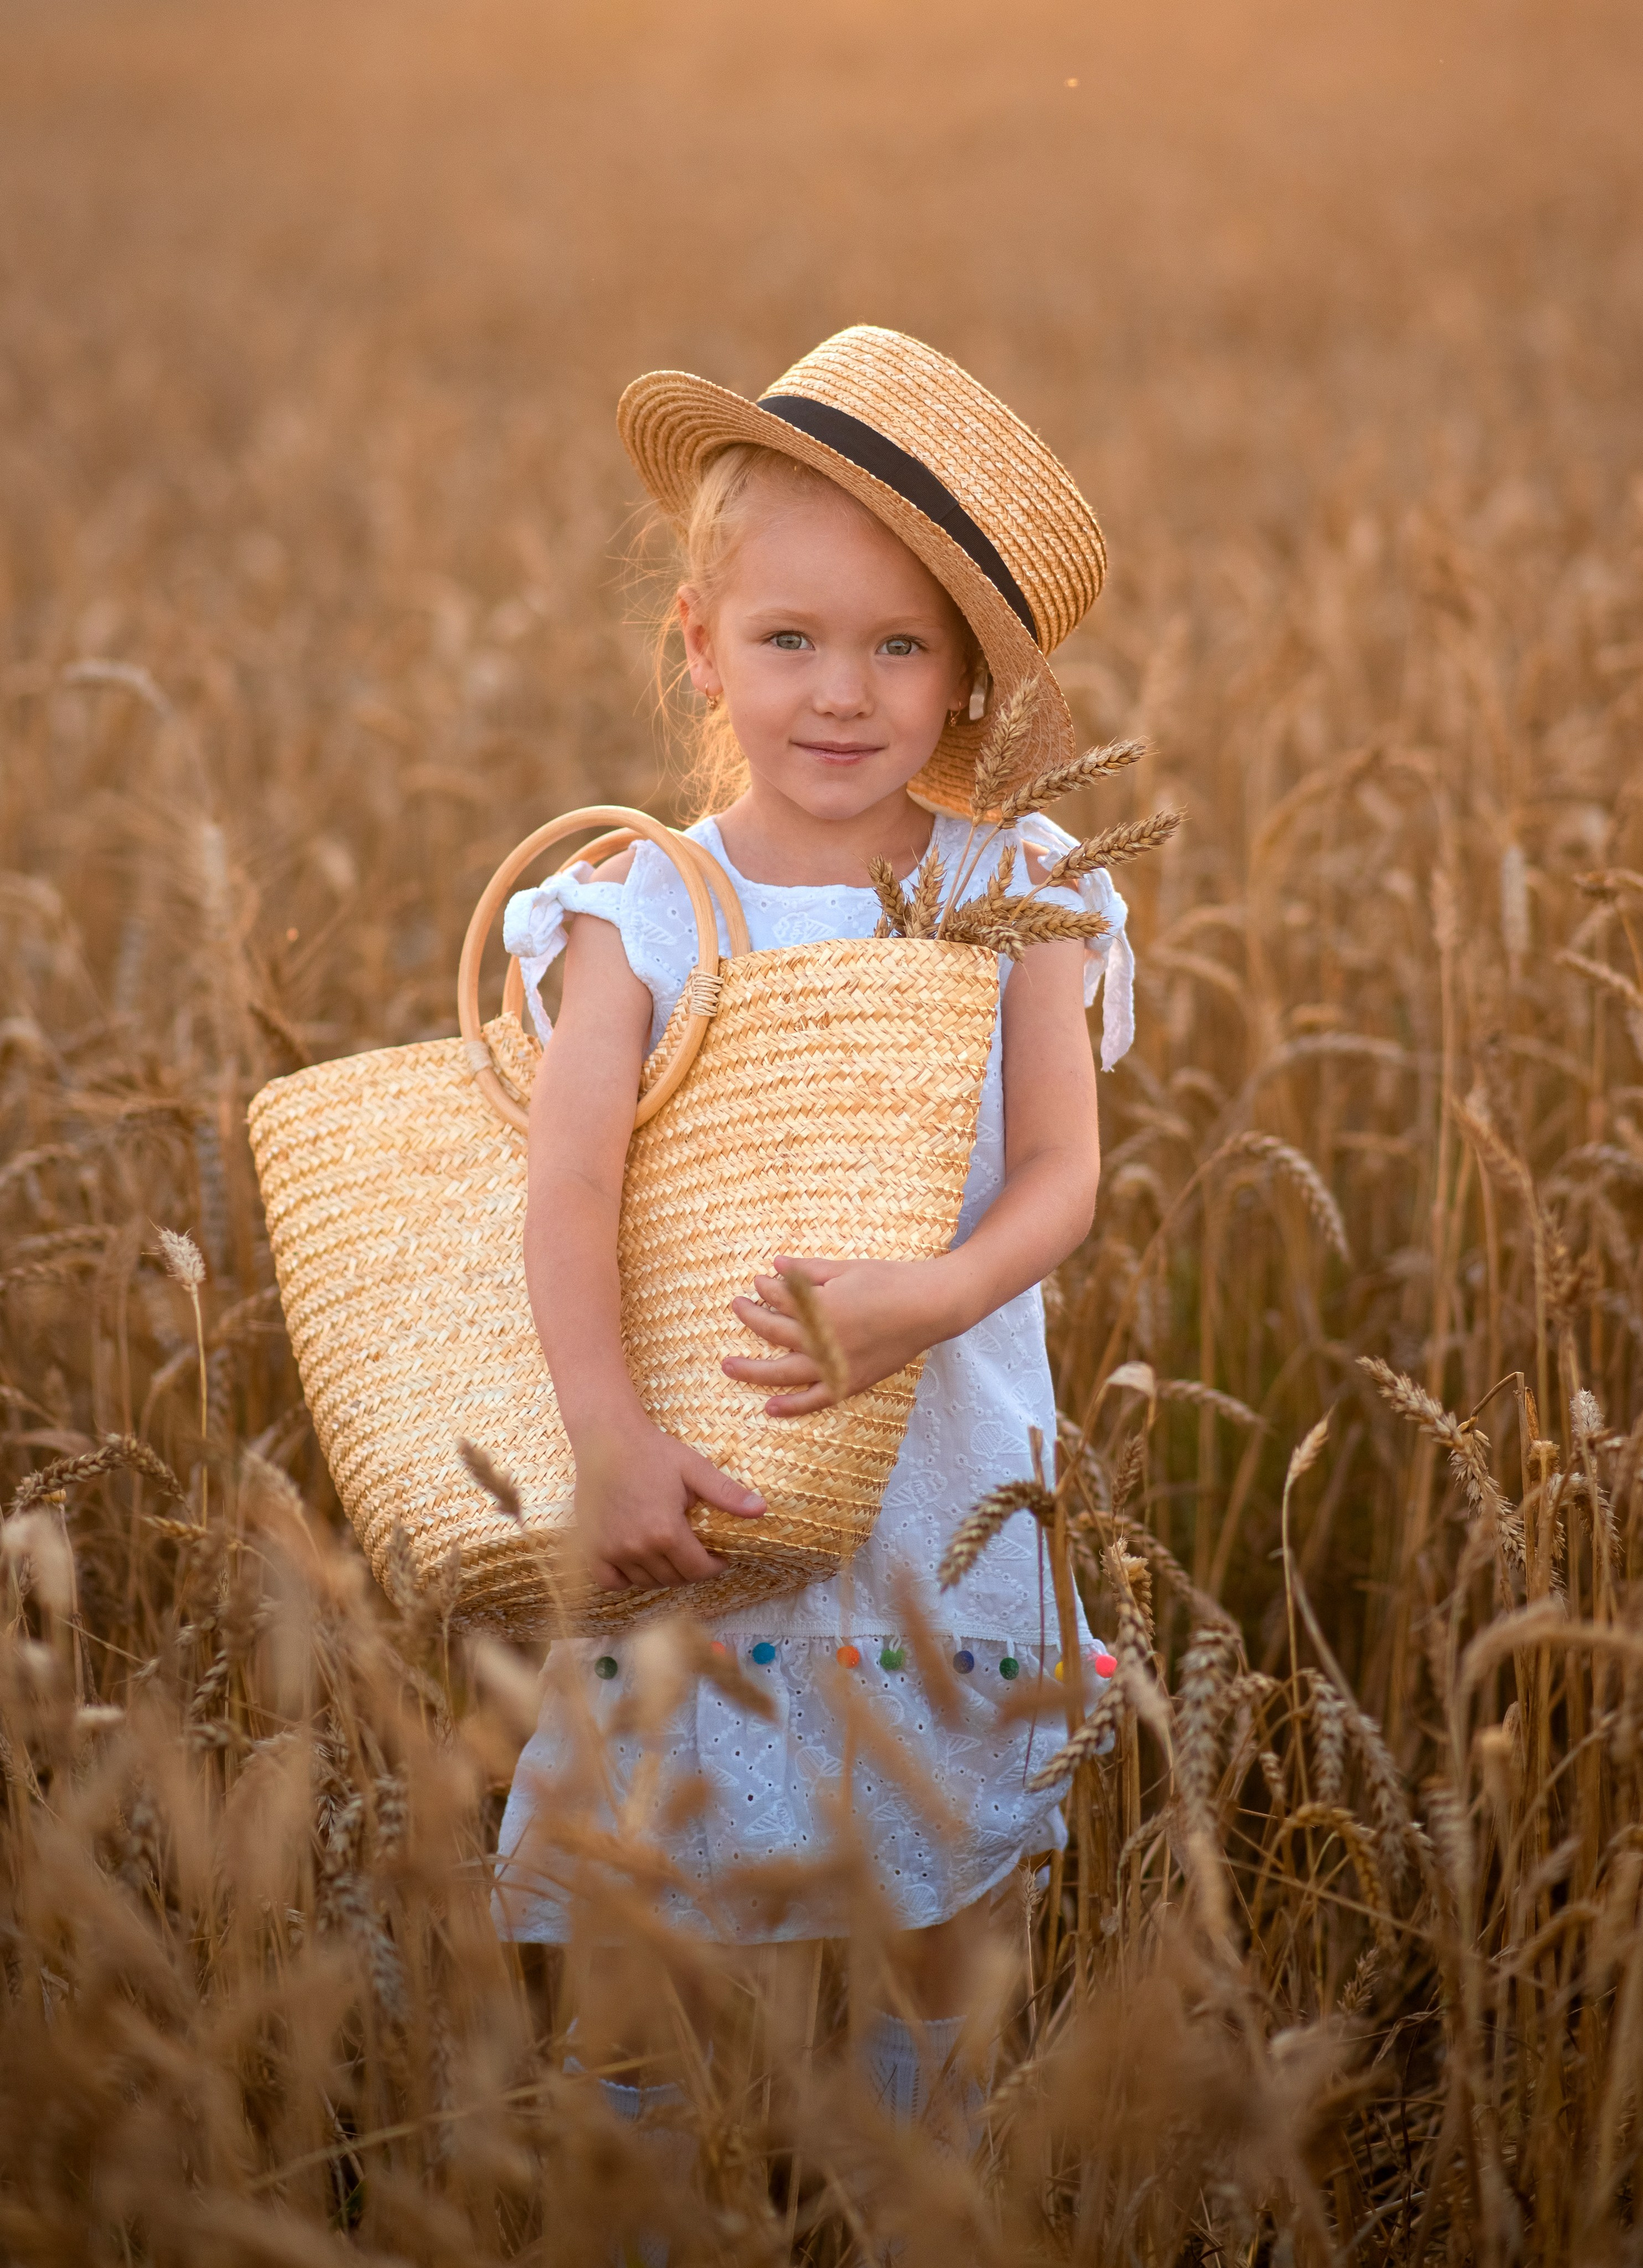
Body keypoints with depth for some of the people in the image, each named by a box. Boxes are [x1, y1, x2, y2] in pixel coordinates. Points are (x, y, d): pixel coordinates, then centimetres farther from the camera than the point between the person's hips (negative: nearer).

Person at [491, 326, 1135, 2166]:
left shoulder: (1013, 900, -6)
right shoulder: (639, 915, -11)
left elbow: (1059, 1171, -12)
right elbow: (565, 1190, -20)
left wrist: (923, 1300, -31)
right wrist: (609, 1438, -32)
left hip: (943, 1464, 2)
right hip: (697, 1475, -1)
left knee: (940, 1865, 18)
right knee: (649, 1872, 8)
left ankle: (907, 2138, 43)